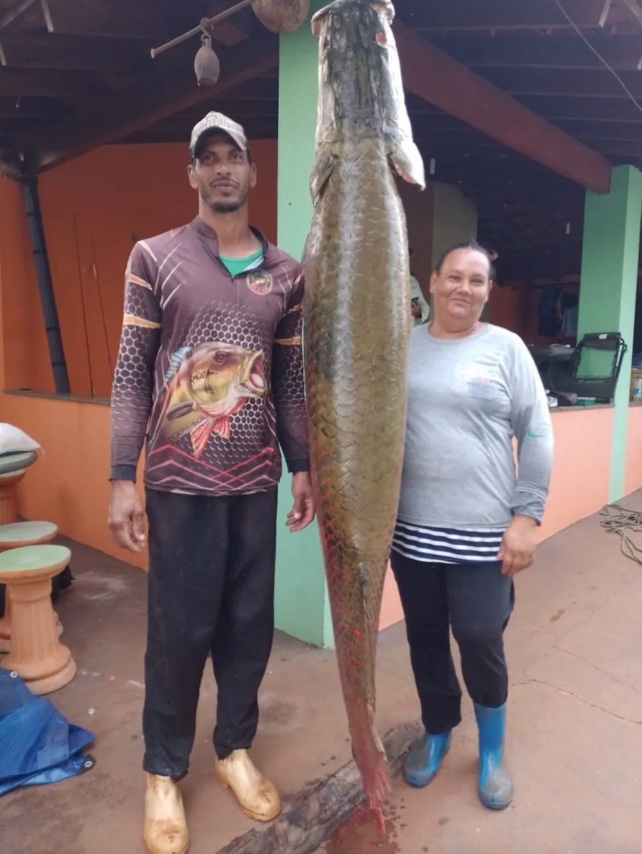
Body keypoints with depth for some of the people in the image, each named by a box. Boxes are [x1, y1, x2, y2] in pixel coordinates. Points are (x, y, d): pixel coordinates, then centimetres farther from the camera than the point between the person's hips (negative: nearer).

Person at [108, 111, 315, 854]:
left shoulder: (286, 272, 8)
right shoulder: (153, 257, 0)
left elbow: (291, 379, 10)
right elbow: (132, 372, -2)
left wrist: (303, 466, 8)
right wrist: (123, 476, -8)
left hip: (256, 478, 3)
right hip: (180, 479, -3)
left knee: (250, 622, 12)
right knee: (179, 628, 7)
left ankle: (235, 749, 35)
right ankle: (163, 771, 30)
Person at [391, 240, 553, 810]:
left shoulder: (505, 348, 0)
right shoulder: (403, 346, 5)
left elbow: (536, 437, -1)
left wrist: (527, 516, -7)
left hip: (483, 529, -2)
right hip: (411, 526, 3)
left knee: (481, 640, 4)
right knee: (425, 636, 14)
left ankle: (492, 750, 32)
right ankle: (437, 732, 40)